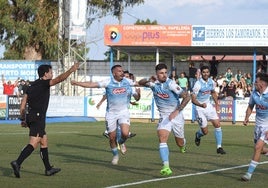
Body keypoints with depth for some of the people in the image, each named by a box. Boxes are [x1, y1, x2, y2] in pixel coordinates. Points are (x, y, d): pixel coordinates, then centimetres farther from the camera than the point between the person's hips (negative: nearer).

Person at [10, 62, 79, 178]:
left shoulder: (32, 86, 17)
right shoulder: (44, 83, -6)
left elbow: (23, 103, 15)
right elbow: (59, 79, -21)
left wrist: (23, 119, 17)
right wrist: (71, 71, -21)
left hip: (30, 116, 9)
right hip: (38, 117, -9)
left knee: (44, 141, 16)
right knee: (34, 143, -13)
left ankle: (48, 169, 21)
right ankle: (17, 163, -26)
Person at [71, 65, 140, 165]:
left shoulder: (128, 82, -4)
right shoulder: (108, 82, -9)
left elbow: (136, 98, 2)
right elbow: (91, 84, -13)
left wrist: (138, 93, -22)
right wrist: (76, 83, -20)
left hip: (123, 112, 0)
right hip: (111, 113, 0)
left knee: (125, 133, -21)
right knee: (112, 137, 4)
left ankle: (121, 142, 16)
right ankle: (115, 155, 31)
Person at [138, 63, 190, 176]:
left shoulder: (171, 84, -17)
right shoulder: (153, 83, -3)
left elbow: (187, 97, -19)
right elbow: (140, 83, 11)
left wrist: (176, 111, -26)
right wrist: (149, 80, -12)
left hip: (176, 115, -2)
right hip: (164, 117, 2)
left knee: (180, 143, 13)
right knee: (162, 139, -21)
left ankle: (183, 144, 53)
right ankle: (166, 167, -30)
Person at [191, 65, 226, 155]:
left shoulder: (211, 82, 0)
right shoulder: (198, 84, -20)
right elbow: (193, 99, -21)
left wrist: (217, 104, 13)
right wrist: (201, 105, -38)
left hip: (209, 106, 6)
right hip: (200, 108, -6)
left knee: (217, 125, -8)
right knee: (205, 131, -2)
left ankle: (219, 147, -2)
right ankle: (198, 135, 35)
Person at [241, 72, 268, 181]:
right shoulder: (254, 93, -2)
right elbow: (250, 106, 17)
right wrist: (247, 118, 0)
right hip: (258, 124, 7)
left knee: (258, 147, -16)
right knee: (259, 149, 13)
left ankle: (249, 173, -14)